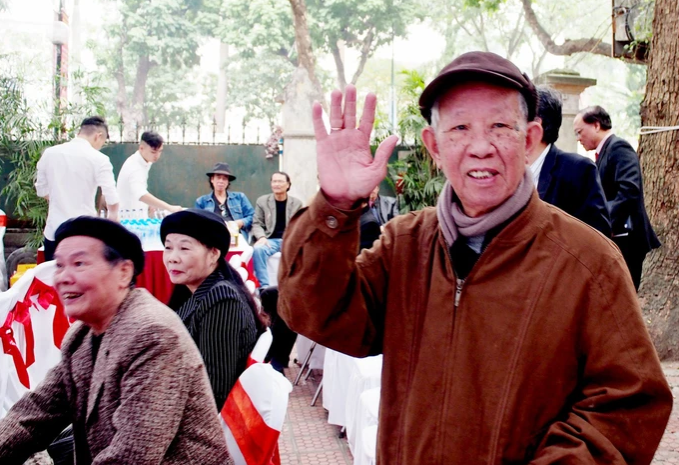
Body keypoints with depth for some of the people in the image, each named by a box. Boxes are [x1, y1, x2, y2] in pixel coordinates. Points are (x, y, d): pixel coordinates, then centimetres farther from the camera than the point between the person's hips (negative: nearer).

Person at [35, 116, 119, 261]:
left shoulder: (49, 153, 3)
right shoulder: (99, 159, -9)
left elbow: (42, 190, 12)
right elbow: (112, 200, -12)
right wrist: (112, 218, 6)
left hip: (53, 233, 3)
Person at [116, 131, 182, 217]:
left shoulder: (146, 162, 4)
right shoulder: (135, 167, -26)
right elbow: (141, 195, -42)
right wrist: (170, 208, -50)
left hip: (139, 214, 9)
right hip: (130, 215, -9)